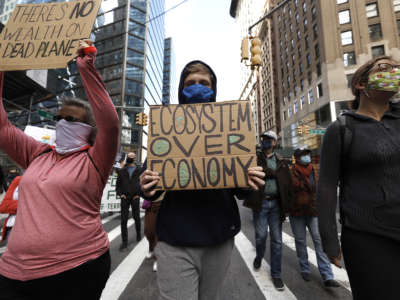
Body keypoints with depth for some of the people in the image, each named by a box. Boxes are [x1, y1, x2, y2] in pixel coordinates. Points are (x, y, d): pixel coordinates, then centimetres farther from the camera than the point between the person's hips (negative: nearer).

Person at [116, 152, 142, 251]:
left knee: (136, 217, 11)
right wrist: (120, 194, -3)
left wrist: (139, 194, -5)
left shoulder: (139, 171, 3)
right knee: (124, 220, -3)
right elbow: (118, 184, 10)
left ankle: (138, 233, 36)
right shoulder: (121, 171, 8)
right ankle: (124, 242, 5)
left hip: (135, 198, -1)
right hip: (125, 198, 1)